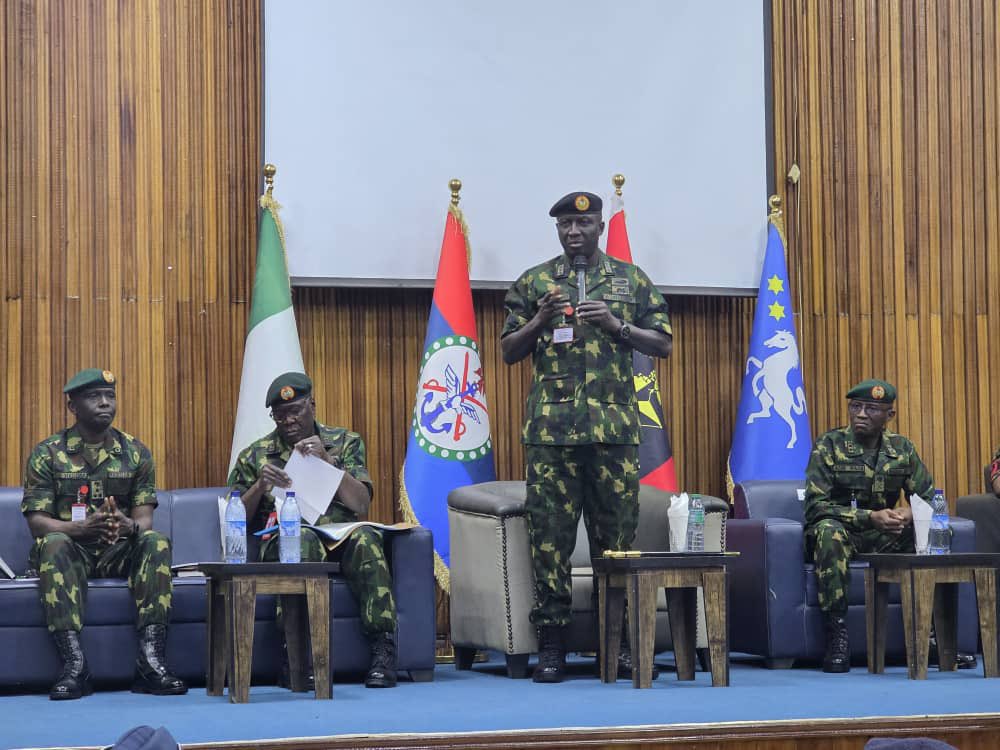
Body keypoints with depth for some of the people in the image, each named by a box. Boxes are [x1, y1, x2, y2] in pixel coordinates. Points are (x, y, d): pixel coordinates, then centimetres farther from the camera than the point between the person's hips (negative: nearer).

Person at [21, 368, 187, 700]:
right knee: (53, 545, -36)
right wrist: (82, 528, -28)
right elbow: (37, 520, -7)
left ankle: (151, 658, -37)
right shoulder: (47, 454, 1)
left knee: (155, 541, -29)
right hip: (69, 549, -2)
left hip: (118, 552, 2)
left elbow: (144, 518, 1)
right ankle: (74, 662, -43)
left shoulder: (136, 453, 8)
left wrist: (129, 526, -26)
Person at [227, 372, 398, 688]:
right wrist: (260, 487, -7)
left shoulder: (345, 442, 15)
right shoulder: (255, 455, 16)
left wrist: (327, 459, -10)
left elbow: (361, 505, 1)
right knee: (303, 539, -37)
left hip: (341, 538, 1)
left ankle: (382, 649, -35)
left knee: (365, 537, -35)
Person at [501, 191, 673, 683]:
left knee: (617, 533, 3)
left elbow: (663, 343, 8)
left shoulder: (632, 281, 11)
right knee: (550, 535, -3)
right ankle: (551, 646, 1)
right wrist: (539, 320, -8)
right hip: (550, 426, 0)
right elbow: (509, 352, 10)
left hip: (614, 426, 1)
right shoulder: (533, 283, 11)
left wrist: (616, 325, -7)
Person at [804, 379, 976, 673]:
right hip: (842, 534, -4)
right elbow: (815, 505, -16)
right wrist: (870, 517, -28)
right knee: (828, 530, -39)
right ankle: (837, 636, -37)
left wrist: (910, 513, -21)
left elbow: (929, 499, 5)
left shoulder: (902, 449, 5)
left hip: (884, 538, 4)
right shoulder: (828, 445, -7)